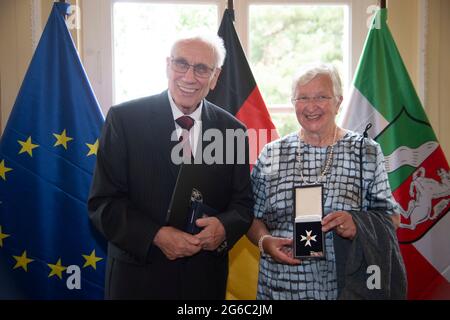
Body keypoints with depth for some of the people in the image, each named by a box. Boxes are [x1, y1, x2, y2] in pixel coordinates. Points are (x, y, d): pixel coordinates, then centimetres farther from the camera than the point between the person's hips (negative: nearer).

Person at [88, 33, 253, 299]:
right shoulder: (124, 119, -8)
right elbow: (102, 202, -9)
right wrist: (156, 235, -21)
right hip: (138, 275, -2)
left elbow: (243, 202, 4)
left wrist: (224, 227, -17)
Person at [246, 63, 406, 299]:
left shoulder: (367, 152, -2)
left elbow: (390, 217, -1)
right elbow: (253, 216, 6)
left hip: (344, 287, -1)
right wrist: (265, 241, -13)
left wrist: (357, 224, -19)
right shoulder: (271, 155, 2)